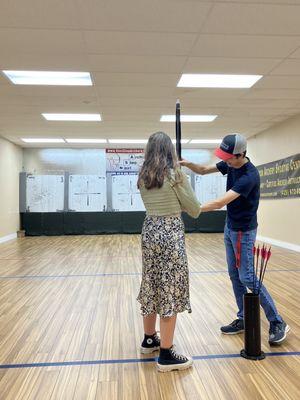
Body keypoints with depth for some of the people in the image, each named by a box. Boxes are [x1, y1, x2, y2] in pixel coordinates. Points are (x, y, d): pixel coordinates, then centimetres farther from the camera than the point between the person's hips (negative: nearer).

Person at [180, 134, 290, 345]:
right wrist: (188, 164, -15)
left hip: (243, 232, -8)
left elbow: (221, 202, -31)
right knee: (234, 276, 12)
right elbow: (203, 170, 5)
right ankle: (243, 319, 24)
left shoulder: (250, 176, -27)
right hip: (230, 228, 8)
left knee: (247, 277, -3)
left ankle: (278, 323, 12)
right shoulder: (230, 164, -2)